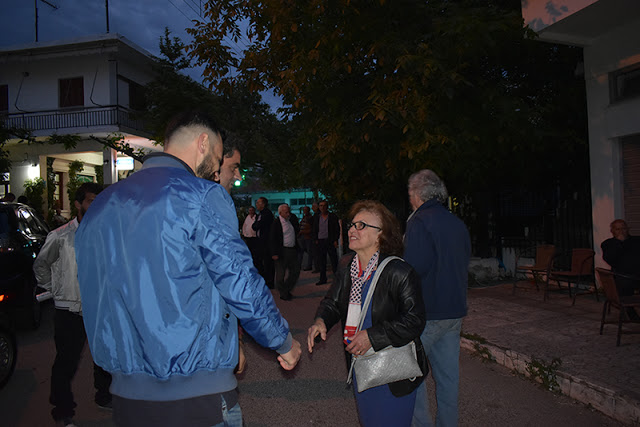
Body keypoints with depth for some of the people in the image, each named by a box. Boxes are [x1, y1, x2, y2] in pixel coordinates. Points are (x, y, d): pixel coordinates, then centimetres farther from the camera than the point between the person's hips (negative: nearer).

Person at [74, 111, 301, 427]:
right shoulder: (201, 195, -15)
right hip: (198, 394, -6)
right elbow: (242, 287, -15)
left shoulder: (100, 206, 8)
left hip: (126, 392, 7)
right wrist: (285, 342, 2)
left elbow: (96, 300, 14)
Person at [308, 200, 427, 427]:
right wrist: (321, 321, -12)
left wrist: (372, 336, -25)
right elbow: (333, 302, 9)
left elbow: (414, 320, -20)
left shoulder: (398, 272, -21)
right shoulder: (346, 266, 1)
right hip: (359, 366, 6)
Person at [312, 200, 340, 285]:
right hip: (320, 242, 4)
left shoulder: (332, 216, 1)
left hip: (330, 241, -3)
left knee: (334, 260, -2)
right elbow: (315, 230, 16)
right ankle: (323, 279, 13)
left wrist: (335, 240, -8)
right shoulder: (317, 217, 11)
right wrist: (315, 240, 5)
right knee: (321, 261, 6)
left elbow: (337, 229, 0)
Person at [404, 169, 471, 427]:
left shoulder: (420, 222, -14)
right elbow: (465, 263, 16)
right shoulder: (457, 223, 10)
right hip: (455, 309, 8)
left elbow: (415, 267, -24)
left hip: (426, 311, -8)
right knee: (448, 373, 16)